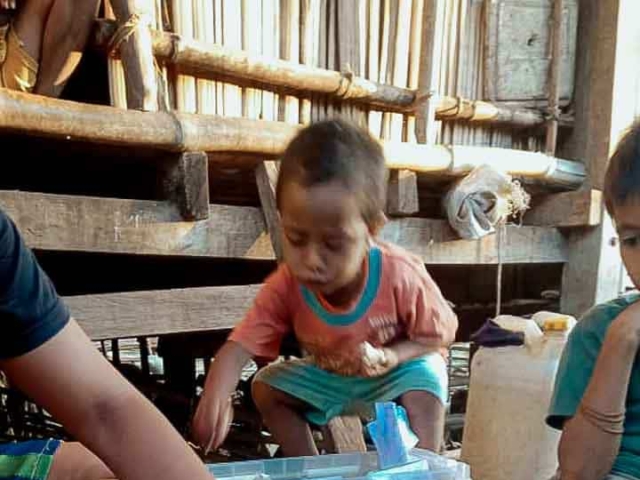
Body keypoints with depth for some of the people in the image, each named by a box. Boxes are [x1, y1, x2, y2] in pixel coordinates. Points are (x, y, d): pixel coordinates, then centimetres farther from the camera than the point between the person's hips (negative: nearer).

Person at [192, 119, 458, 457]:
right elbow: (239, 347, -33)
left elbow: (438, 336, -18)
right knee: (266, 388, -8)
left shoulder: (401, 277, -34)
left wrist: (389, 357, -36)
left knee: (424, 388, -32)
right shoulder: (286, 286, -28)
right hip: (329, 376, 4)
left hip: (399, 369, -3)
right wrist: (215, 398, -53)